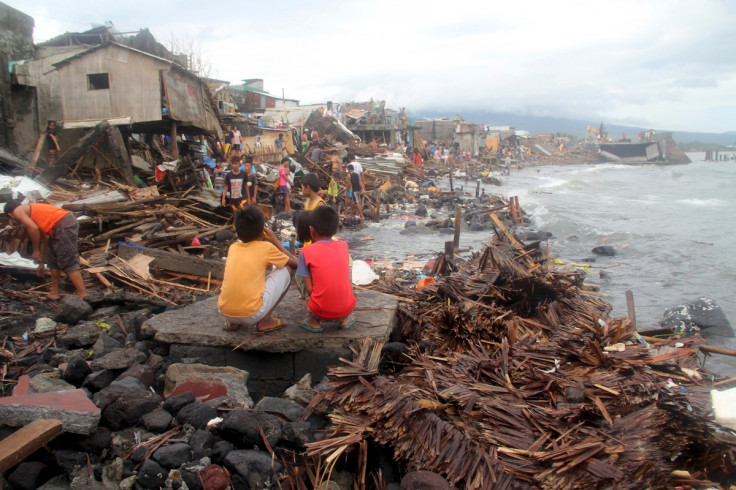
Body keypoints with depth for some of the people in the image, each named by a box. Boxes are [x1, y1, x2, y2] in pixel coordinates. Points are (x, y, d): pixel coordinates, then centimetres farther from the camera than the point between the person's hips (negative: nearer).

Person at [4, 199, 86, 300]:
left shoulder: (18, 211, 6)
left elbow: (33, 228, -14)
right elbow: (44, 240, 37)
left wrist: (35, 250, -1)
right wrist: (42, 263, 45)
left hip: (63, 226, -10)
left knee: (69, 263, -11)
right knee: (53, 259, 22)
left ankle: (84, 296, -16)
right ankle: (54, 293, 31)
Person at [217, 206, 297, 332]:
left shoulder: (233, 247, 12)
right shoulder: (266, 247, -1)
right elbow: (295, 263, 13)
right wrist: (275, 241, 18)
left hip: (224, 311, 6)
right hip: (252, 315, -5)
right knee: (287, 269, 10)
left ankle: (232, 322, 18)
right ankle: (265, 320, 5)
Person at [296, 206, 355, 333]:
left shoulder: (306, 252, -5)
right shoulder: (343, 245, 5)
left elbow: (309, 288, -8)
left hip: (321, 311, -3)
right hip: (347, 308, 3)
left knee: (300, 277, 18)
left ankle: (314, 321, 15)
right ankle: (345, 318, 20)